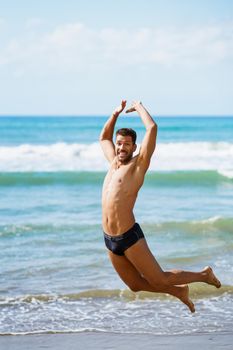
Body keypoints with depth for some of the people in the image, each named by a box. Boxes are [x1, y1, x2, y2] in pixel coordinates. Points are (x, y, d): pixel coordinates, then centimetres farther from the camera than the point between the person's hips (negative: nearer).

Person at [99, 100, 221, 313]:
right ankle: (180, 292, 36)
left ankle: (204, 275, 22)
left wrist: (138, 106, 0)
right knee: (136, 285, 15)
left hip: (129, 237, -7)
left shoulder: (138, 165, -6)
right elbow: (104, 137, 31)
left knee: (159, 280, 0)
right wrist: (116, 113, 21)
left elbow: (152, 128, -15)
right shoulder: (114, 163, 13)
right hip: (109, 239, 7)